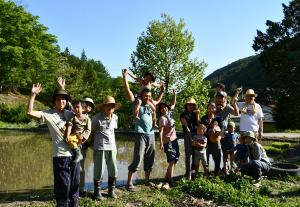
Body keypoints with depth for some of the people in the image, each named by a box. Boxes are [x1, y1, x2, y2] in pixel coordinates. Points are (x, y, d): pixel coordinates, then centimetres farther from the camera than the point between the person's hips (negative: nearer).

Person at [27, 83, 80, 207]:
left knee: (75, 184, 15)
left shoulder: (70, 114, 10)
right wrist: (33, 95, -16)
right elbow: (30, 112, -13)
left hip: (75, 154, 4)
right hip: (60, 156, -4)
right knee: (63, 186, 1)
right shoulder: (49, 114, -2)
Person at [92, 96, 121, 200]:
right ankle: (97, 191, 17)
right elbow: (92, 131, 4)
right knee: (99, 170, 1)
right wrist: (93, 142, 9)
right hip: (100, 147, -4)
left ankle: (111, 190, 22)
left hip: (112, 147, 4)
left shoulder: (115, 117, 6)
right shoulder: (97, 117, -6)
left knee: (113, 170, 6)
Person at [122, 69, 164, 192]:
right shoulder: (137, 104, 0)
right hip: (140, 135, -6)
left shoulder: (150, 105, 15)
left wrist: (162, 91, 29)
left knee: (149, 159, 13)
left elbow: (158, 100, 36)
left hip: (151, 135, 7)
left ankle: (147, 180, 27)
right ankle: (129, 183, -1)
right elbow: (128, 91, -6)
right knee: (137, 159, -10)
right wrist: (125, 77, -7)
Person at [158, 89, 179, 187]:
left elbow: (173, 104, 20)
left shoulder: (169, 113, 7)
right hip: (168, 141, -8)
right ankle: (170, 180, 0)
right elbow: (161, 132, -19)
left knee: (176, 158, 11)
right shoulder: (163, 118, -14)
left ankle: (167, 177, 21)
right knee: (172, 160, -8)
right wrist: (161, 143, -26)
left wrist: (174, 94, 8)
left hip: (174, 139, 8)